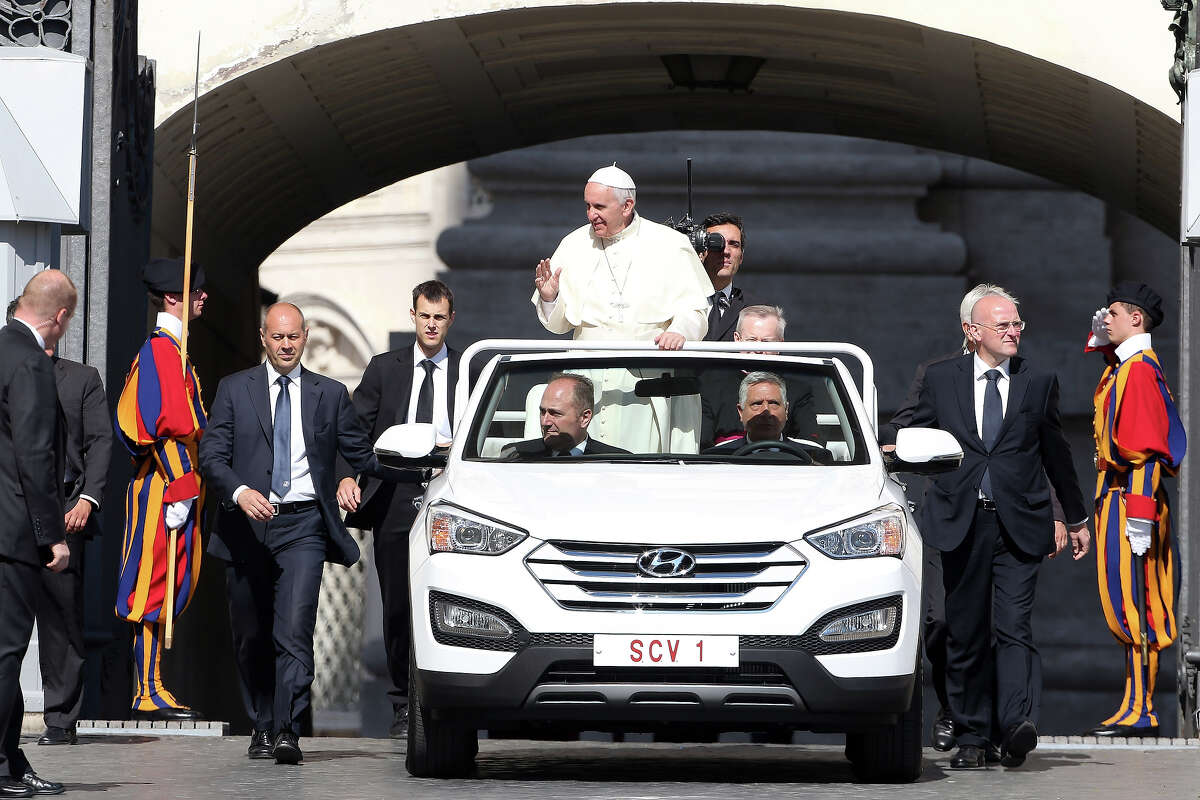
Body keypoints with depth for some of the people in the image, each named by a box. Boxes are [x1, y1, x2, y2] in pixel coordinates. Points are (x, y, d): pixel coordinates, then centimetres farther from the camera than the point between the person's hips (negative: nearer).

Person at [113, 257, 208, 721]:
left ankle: (153, 692, 14)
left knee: (169, 592, 11)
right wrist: (179, 490, -23)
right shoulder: (162, 350, -14)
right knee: (155, 594, -8)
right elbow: (167, 426, -20)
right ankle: (150, 696, -7)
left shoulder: (174, 350, 18)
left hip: (177, 488, 10)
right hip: (165, 488, -10)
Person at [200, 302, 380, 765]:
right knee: (251, 636, 8)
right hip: (245, 526, 1)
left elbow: (362, 456, 13)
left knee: (294, 631, -16)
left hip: (303, 524, -1)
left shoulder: (330, 395, 10)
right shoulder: (235, 390, 8)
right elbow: (211, 455, 0)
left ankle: (286, 731, -20)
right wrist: (240, 492, -18)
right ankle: (262, 727, 23)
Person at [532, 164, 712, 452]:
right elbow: (558, 324, 14)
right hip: (588, 379, 3)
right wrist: (549, 298, -7)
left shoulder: (670, 245, 4)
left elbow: (695, 309, 1)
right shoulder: (574, 245, 12)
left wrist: (680, 331, -20)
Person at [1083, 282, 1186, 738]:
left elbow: (1147, 450, -21)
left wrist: (1139, 516, -25)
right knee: (1125, 604, 10)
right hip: (1115, 497, 10)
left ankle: (1139, 712, -10)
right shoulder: (1121, 366, 14)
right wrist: (1101, 335, 17)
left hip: (1130, 499, -10)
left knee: (1131, 603, -10)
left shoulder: (1139, 371, -15)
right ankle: (1138, 707, 13)